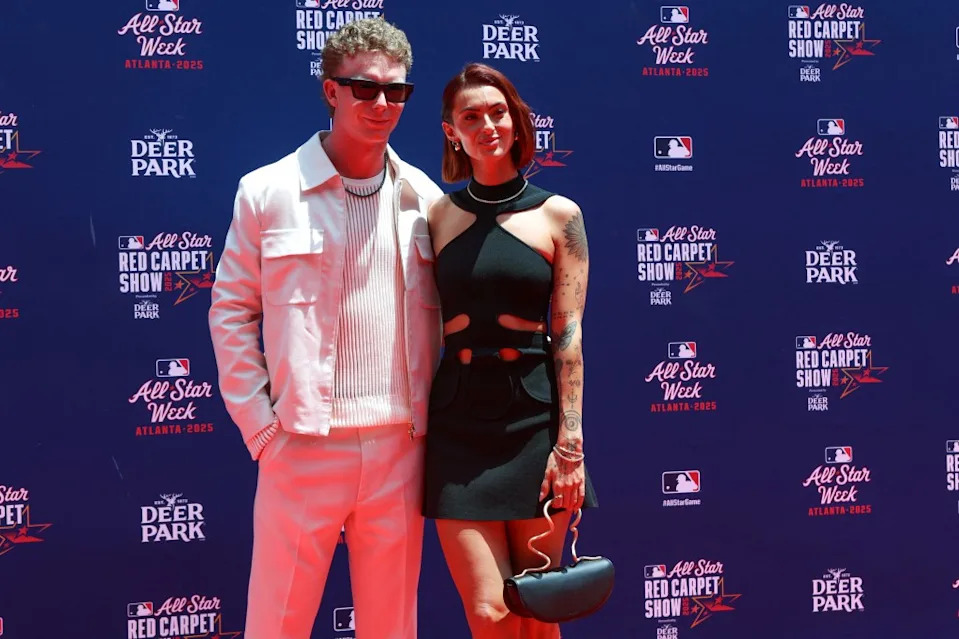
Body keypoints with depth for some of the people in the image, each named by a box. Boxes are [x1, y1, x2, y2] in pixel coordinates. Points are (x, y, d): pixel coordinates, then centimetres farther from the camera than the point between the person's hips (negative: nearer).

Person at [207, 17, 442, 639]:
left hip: (400, 448, 3)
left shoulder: (424, 199, 7)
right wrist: (262, 428, -4)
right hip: (304, 447, -2)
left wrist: (430, 415, 7)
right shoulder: (268, 192, -1)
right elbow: (231, 314, 2)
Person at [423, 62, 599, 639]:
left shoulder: (557, 215, 3)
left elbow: (569, 334, -2)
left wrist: (569, 443, -8)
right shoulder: (438, 215, 8)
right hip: (459, 422, 1)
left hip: (534, 420, -1)